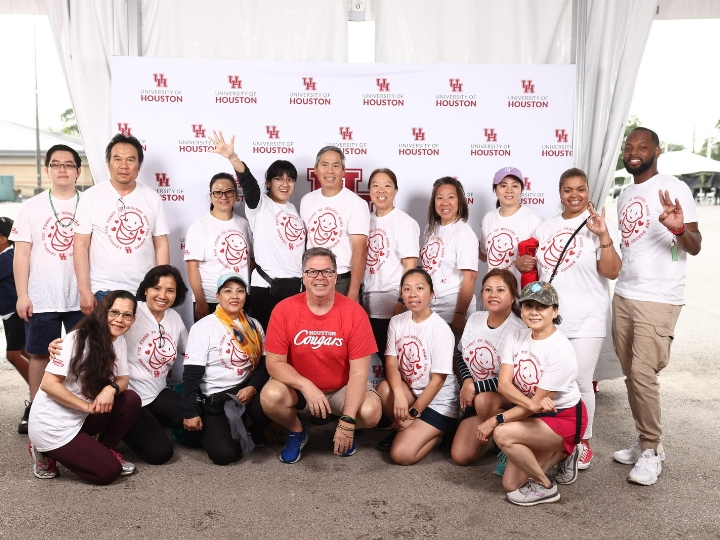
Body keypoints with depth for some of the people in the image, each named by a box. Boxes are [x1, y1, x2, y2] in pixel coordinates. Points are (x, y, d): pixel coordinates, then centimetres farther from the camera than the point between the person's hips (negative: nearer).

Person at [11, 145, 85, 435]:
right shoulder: (32, 207, 5)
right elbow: (22, 254, 3)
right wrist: (22, 295, -4)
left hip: (81, 298, 0)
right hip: (42, 299, 0)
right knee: (40, 354, 8)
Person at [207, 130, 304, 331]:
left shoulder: (294, 209, 15)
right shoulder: (260, 205, -2)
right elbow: (248, 182, -21)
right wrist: (232, 157, -39)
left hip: (295, 284, 5)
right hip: (266, 285, -5)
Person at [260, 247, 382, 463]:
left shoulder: (354, 312, -18)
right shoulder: (284, 310, -15)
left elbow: (358, 372, -19)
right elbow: (275, 363, -12)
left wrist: (347, 421, -27)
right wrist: (307, 386, -29)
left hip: (342, 388, -1)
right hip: (299, 387, 1)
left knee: (370, 412, -29)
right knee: (270, 396, -29)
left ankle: (346, 432, 10)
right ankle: (297, 432, 7)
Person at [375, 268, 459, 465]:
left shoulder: (440, 330, -19)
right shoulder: (397, 321, -3)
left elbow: (438, 379, -17)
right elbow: (391, 362, -8)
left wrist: (413, 414, -15)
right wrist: (398, 393, -28)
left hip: (438, 402, -5)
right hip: (410, 392, 5)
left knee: (401, 454, -19)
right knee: (384, 388, -27)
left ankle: (437, 433, 11)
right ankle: (402, 430, 2)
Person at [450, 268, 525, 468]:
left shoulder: (519, 331, -22)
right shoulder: (474, 319, -2)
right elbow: (460, 354, 10)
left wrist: (475, 387, -23)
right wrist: (467, 381, -8)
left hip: (510, 397, -5)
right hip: (475, 397, 6)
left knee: (484, 401, -40)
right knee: (460, 456, -5)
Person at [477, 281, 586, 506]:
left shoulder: (561, 349, -23)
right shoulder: (516, 338, -6)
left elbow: (538, 401, -22)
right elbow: (503, 384, -16)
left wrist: (495, 421, -24)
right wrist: (532, 404, -35)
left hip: (564, 417, -6)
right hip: (532, 416, 6)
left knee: (503, 434, -28)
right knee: (511, 484, 2)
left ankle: (545, 486, -4)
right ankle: (562, 454, 25)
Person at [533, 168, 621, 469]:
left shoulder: (599, 226, -3)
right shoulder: (545, 228, 11)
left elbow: (612, 272, -13)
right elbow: (535, 269, 23)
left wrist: (603, 236, -22)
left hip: (586, 321, -4)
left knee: (580, 382, 0)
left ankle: (583, 442, 17)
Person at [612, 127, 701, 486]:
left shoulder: (673, 189, -8)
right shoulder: (624, 197, 15)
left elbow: (695, 247, -16)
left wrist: (679, 229, -35)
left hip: (659, 298, -7)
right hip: (624, 296, 7)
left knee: (643, 373, -11)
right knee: (631, 373, 9)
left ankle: (652, 451, 6)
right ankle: (644, 442, 22)